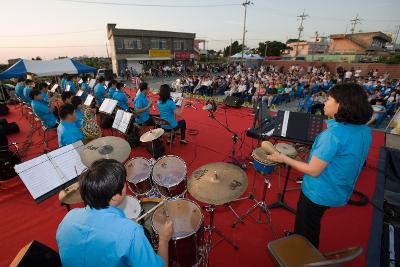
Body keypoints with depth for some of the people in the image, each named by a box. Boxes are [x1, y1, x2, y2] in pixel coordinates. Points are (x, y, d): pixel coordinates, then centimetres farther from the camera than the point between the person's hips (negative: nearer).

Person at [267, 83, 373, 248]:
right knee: (313, 225, 31)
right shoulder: (365, 130, -5)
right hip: (339, 192, 8)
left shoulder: (333, 134, -31)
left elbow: (313, 171, -27)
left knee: (303, 232, 18)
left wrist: (284, 159, -18)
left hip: (318, 193, -8)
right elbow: (354, 160, 8)